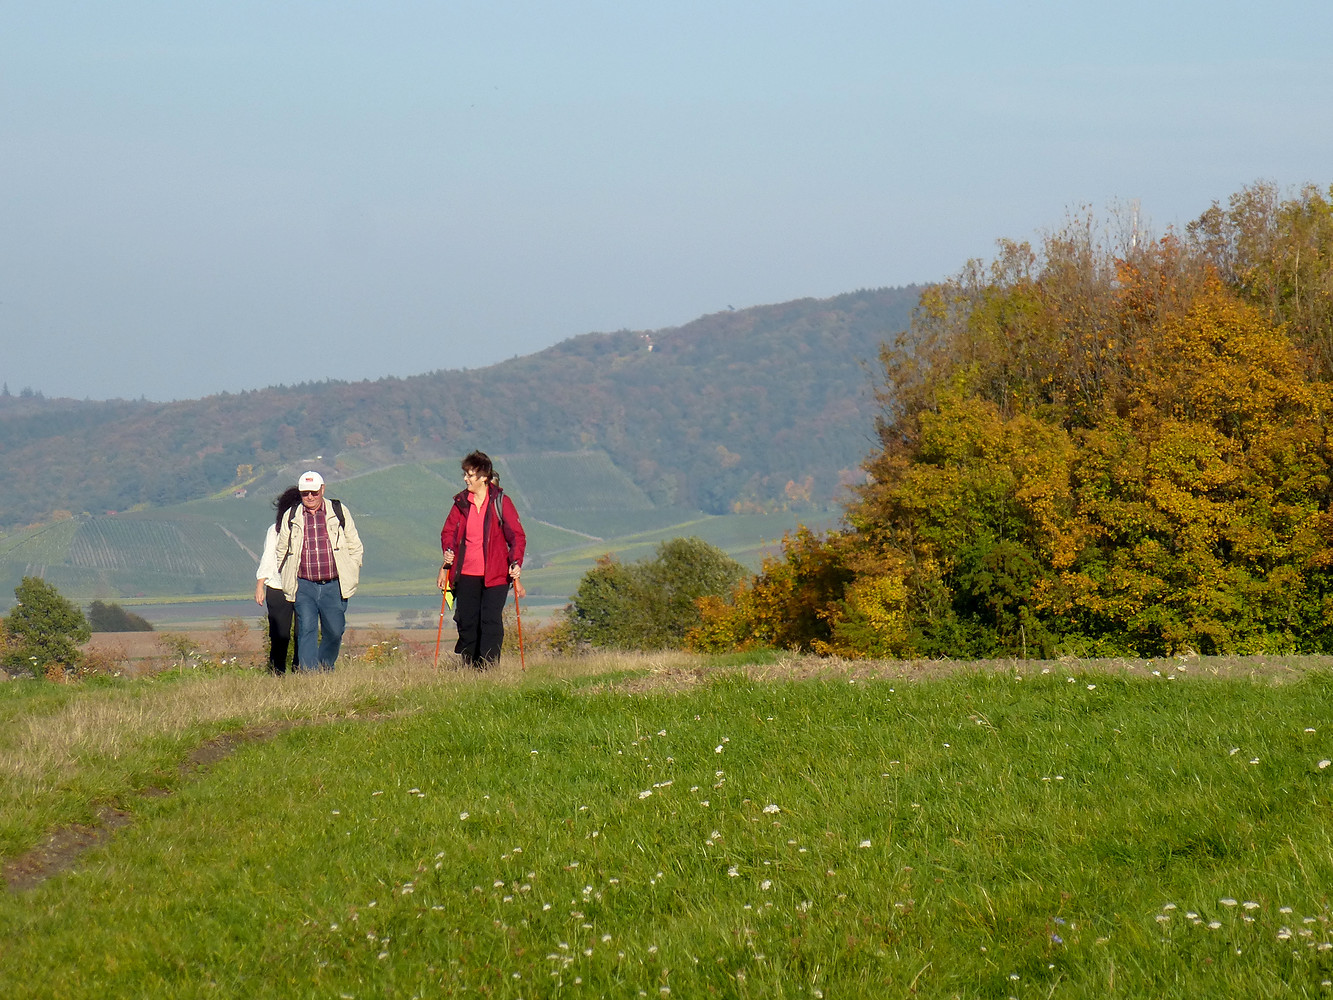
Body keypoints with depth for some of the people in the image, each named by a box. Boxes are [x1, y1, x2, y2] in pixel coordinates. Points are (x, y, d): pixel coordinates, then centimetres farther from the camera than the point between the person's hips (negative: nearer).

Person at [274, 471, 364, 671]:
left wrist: (351, 576, 5)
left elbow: (355, 547, 12)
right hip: (304, 588, 0)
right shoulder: (291, 517, 8)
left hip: (333, 585, 0)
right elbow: (281, 551, 19)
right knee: (307, 630, -10)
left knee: (334, 631, 4)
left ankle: (326, 670, 25)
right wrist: (287, 580, 12)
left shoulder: (340, 512, 6)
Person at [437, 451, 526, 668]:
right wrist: (448, 551, -3)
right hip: (466, 574, 3)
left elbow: (517, 536, -1)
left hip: (495, 575, -3)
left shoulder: (501, 502, -2)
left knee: (491, 622, -8)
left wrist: (516, 563, -13)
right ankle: (468, 668, 14)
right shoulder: (461, 503, 7)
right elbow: (448, 531, 16)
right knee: (466, 622, 3)